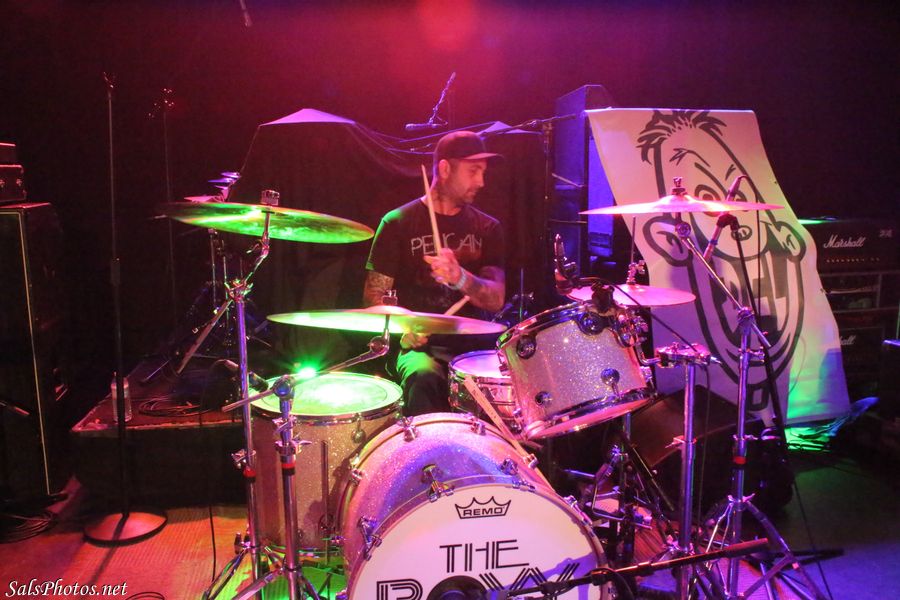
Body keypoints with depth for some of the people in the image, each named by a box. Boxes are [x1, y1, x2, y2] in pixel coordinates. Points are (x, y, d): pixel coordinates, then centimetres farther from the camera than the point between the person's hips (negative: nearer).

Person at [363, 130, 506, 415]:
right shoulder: (398, 223, 3)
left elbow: (496, 299, -2)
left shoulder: (487, 228, 11)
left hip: (476, 342, 3)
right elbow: (374, 295, 2)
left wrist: (460, 277, -23)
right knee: (423, 377, -35)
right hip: (422, 343, -3)